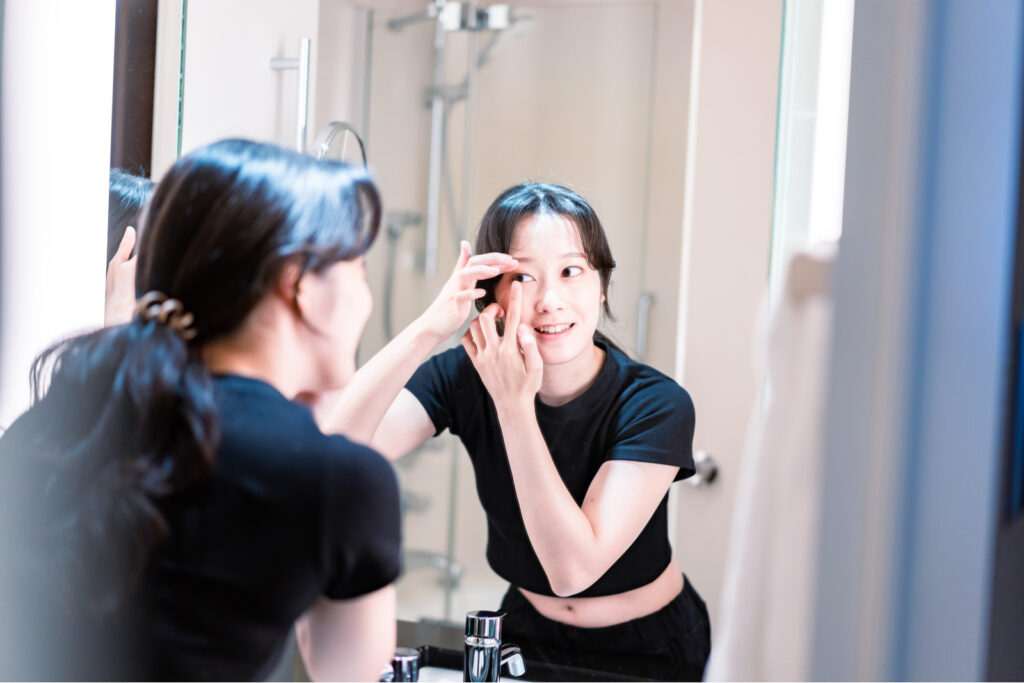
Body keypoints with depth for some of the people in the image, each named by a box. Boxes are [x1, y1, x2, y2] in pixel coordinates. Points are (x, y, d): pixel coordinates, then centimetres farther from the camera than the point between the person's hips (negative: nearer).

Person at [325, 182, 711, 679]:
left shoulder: (655, 405, -20)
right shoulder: (468, 376, -12)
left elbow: (572, 569, -28)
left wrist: (515, 404, -32)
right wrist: (428, 328, -35)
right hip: (528, 631, 3)